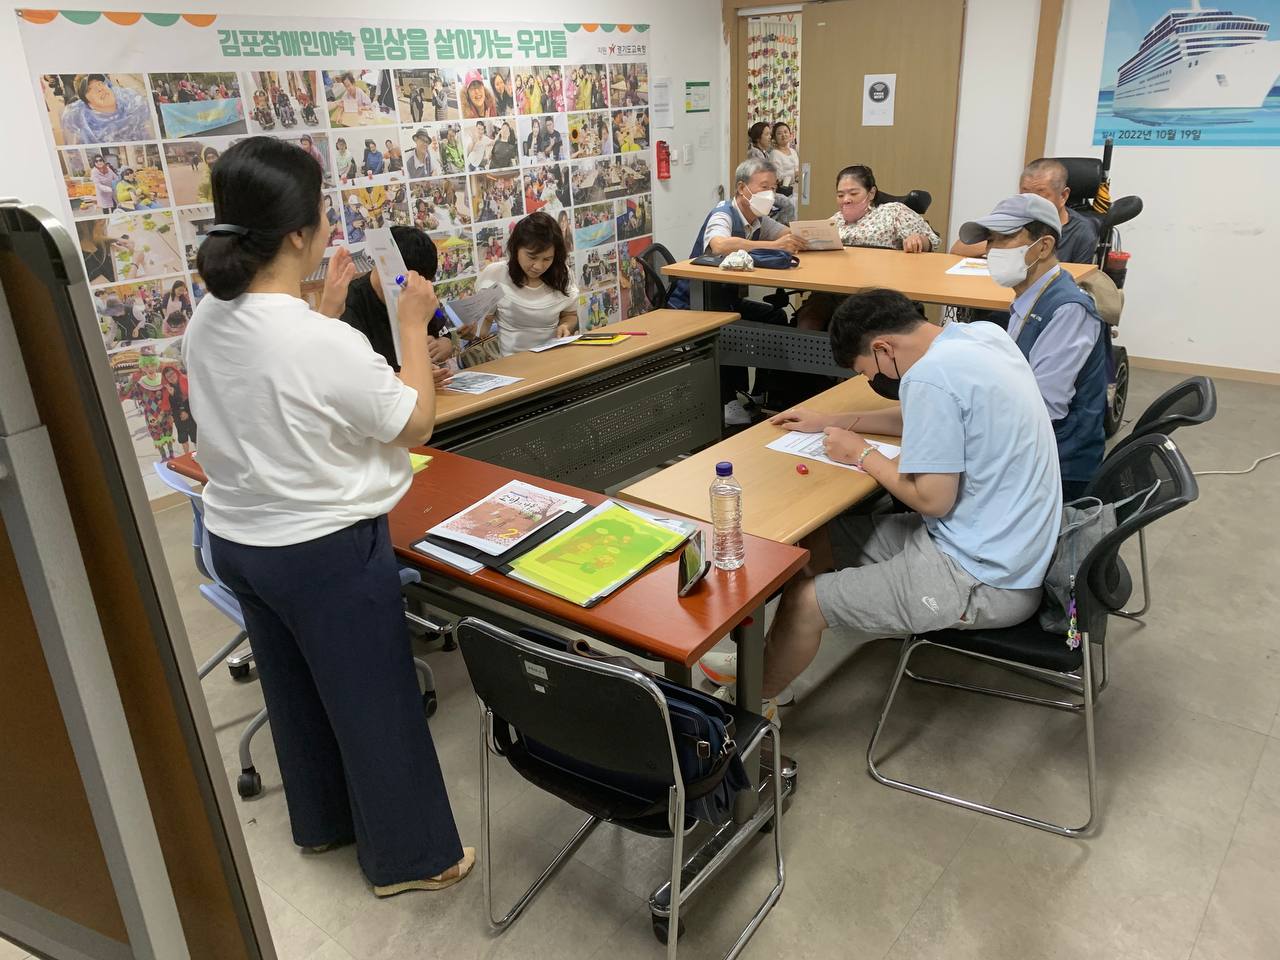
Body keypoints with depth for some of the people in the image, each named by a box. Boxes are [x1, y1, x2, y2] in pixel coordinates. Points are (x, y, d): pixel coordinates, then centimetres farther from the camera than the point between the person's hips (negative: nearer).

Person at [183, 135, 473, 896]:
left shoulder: (207, 323, -4)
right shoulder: (328, 343, -28)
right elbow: (417, 425, -14)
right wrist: (414, 325, -6)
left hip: (239, 541, 8)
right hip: (326, 551, -8)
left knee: (296, 690, 25)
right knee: (375, 702, 11)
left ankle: (324, 820, 47)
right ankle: (408, 855, 30)